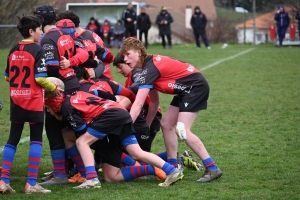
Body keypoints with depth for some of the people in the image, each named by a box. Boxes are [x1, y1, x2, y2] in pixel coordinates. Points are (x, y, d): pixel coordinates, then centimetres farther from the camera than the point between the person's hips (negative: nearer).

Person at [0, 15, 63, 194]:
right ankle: (31, 183, -4)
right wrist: (54, 88, 0)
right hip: (34, 101, -6)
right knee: (36, 140, 1)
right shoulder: (38, 51, -10)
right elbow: (40, 78, -16)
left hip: (16, 100, 6)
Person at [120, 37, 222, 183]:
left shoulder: (150, 69, -22)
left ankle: (212, 168, -12)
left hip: (196, 86, -10)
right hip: (185, 91, 10)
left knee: (182, 130, -16)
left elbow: (138, 104, -29)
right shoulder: (149, 65, 8)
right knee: (166, 124, 8)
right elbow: (154, 101, 15)